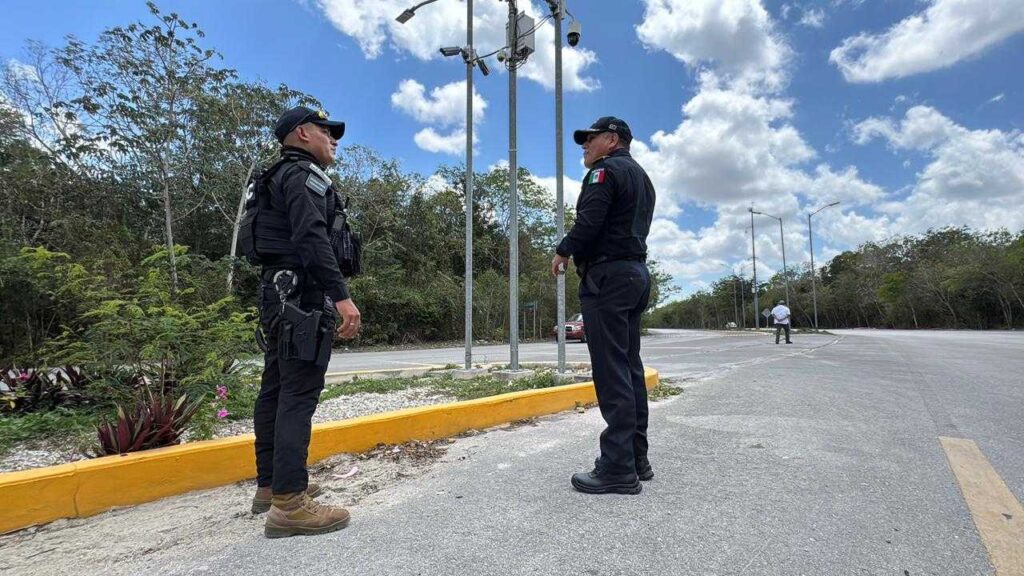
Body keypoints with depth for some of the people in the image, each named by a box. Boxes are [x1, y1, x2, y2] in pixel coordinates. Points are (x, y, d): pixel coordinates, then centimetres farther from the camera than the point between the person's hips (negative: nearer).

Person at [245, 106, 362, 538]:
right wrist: (341, 295, -26)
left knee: (276, 390, 12)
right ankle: (289, 503, -13)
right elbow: (311, 237, -20)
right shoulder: (304, 173, -5)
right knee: (299, 394, -13)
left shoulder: (275, 180, 26)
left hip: (278, 293, 10)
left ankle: (269, 484, 21)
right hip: (301, 294, -10)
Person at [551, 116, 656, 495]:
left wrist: (563, 252, -3)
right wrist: (580, 254, 18)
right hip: (637, 272, 10)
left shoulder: (606, 169, -5)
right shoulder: (641, 176, 25)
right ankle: (636, 458, 17)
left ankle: (618, 468, -7)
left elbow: (589, 220, -18)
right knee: (630, 367, 10)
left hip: (608, 275, -10)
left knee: (611, 371, -10)